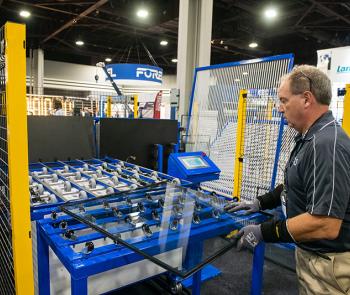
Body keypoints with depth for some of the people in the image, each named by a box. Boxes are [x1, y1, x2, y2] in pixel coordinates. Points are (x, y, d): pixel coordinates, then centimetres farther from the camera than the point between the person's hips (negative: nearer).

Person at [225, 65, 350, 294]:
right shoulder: (312, 138, 7)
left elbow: (325, 225, -31)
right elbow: (297, 186, 17)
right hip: (311, 253, 9)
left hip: (329, 265, -9)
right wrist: (260, 203, 10)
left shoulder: (327, 145, -28)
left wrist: (263, 232, -23)